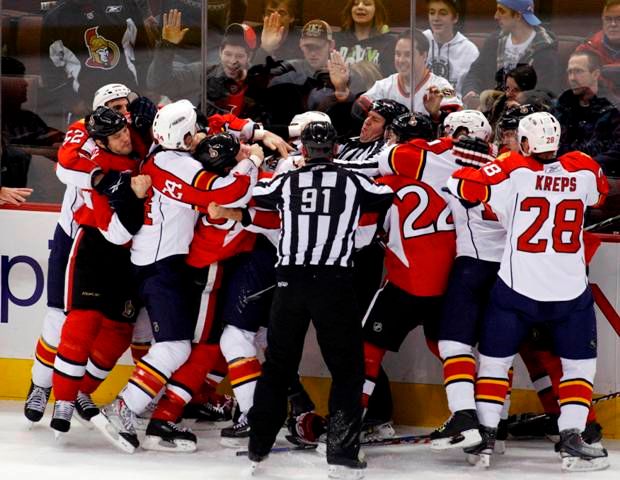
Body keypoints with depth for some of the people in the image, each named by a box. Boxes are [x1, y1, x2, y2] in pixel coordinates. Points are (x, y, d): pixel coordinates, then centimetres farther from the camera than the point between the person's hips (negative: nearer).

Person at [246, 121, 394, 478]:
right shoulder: (353, 182, 4)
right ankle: (342, 451, -5)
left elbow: (255, 196, 29)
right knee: (348, 368, 5)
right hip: (334, 283, -2)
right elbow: (389, 197, 21)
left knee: (278, 364, 16)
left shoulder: (285, 182, 9)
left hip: (291, 281, 3)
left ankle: (259, 446, 18)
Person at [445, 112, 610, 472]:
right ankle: (572, 442, 3)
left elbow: (462, 184, -11)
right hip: (571, 293, 1)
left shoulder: (513, 170, -10)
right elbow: (600, 192, 21)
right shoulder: (584, 169, -1)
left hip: (516, 290, -1)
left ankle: (486, 438, 12)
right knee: (580, 367, 14)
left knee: (495, 361, 15)